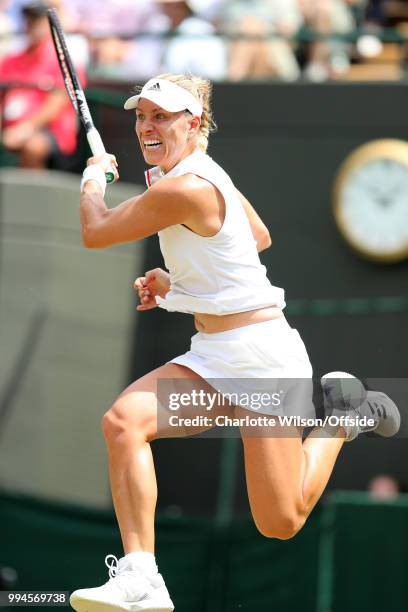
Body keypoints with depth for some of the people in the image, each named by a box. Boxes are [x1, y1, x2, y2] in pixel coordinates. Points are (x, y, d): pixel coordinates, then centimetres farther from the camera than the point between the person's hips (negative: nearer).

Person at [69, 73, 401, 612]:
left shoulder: (182, 188, -21)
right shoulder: (206, 174, 8)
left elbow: (95, 233, -10)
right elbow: (259, 236, 25)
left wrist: (93, 178, 10)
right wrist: (180, 281, 20)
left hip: (260, 354, -9)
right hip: (214, 358, 9)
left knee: (280, 525, -1)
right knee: (123, 421, -18)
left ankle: (341, 414, 24)